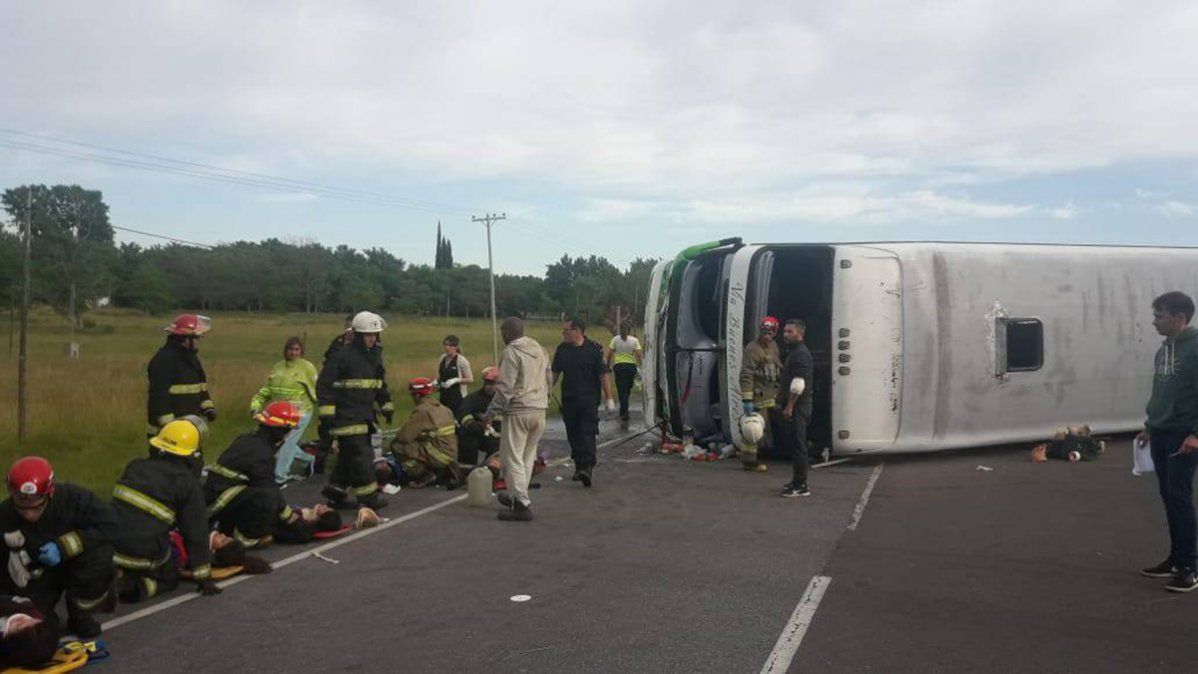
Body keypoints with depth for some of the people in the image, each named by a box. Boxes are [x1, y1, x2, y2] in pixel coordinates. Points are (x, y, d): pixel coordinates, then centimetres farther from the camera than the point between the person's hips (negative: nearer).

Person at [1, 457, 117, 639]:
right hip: (35, 574, 1)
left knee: (98, 556, -33)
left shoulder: (72, 497, -28)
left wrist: (64, 546, -32)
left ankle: (80, 616, -7)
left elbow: (108, 526, -27)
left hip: (72, 561, -1)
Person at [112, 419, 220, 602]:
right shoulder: (189, 485, -4)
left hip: (110, 543, 5)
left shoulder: (136, 466, 11)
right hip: (145, 553, -5)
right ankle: (135, 587, -8)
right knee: (169, 578, 21)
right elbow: (196, 533, -1)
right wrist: (203, 577, 6)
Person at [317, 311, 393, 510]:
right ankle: (368, 496, -3)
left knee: (349, 456, 13)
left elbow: (380, 385, 25)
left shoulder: (375, 356, 13)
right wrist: (327, 410, -16)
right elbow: (324, 383, -12)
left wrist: (386, 406, 20)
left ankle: (335, 491, 25)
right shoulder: (342, 356, -12)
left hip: (365, 416, 8)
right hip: (347, 417, -8)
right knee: (360, 456, -9)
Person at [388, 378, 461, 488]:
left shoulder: (421, 410, -12)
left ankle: (424, 475, -3)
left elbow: (404, 437, -12)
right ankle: (445, 472, 13)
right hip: (452, 456, 8)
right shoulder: (444, 409, 11)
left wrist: (394, 440, 9)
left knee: (397, 446, -4)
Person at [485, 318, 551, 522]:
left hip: (518, 411, -8)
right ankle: (515, 496, 27)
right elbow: (548, 380, 18)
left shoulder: (511, 353, -12)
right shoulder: (540, 350, 12)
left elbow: (505, 388, -15)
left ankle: (522, 504, -6)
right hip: (540, 411, 8)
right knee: (527, 456, 16)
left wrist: (491, 413, -10)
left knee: (512, 458, -3)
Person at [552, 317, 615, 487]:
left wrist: (609, 398, -6)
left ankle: (588, 466, -17)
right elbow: (555, 374, 17)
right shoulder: (561, 349, 8)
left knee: (587, 433, -13)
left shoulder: (594, 349, -6)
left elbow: (603, 375, -4)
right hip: (568, 400, 5)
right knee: (573, 435, 9)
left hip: (589, 399, -5)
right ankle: (579, 467, 20)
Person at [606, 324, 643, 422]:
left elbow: (609, 354, -3)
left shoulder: (615, 339, 0)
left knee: (622, 390, 2)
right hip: (631, 366, 1)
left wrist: (608, 365, 9)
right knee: (628, 389, 16)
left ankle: (624, 412, -7)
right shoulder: (634, 340, 1)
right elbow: (639, 354, -8)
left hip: (618, 366, -1)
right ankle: (623, 410, 27)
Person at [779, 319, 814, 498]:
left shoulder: (800, 354, -14)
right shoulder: (793, 352, 19)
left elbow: (798, 384, -22)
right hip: (793, 407, 11)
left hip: (797, 408, -11)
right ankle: (797, 481, 21)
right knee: (793, 444, 14)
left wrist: (789, 406, -22)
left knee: (797, 445, -8)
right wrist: (785, 404, 22)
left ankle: (800, 486, -6)